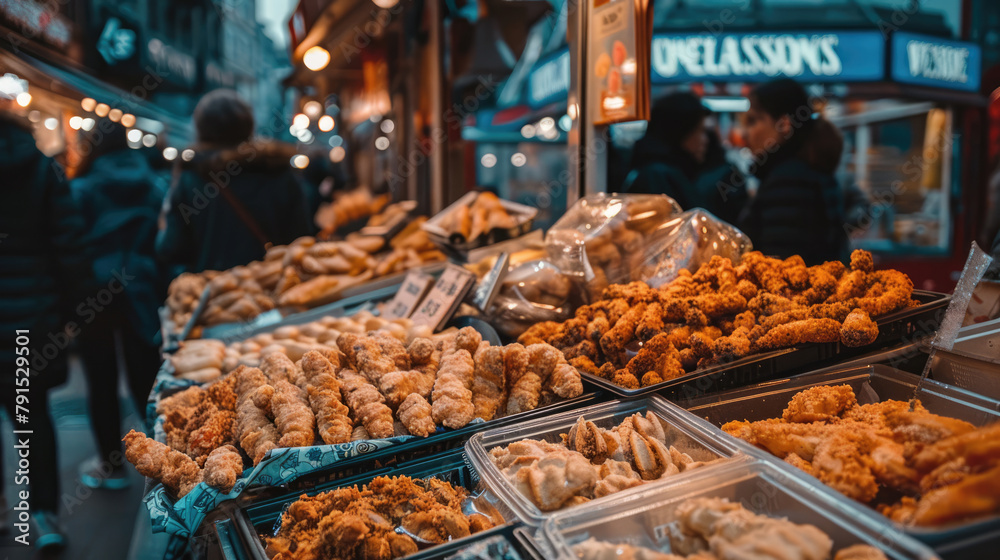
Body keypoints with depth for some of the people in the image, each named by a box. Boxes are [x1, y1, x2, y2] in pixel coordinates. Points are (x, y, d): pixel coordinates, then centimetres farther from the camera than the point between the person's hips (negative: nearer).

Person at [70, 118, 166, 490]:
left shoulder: (81, 191, -7)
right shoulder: (154, 187, 3)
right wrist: (162, 292, 8)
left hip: (95, 295, -3)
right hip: (141, 295, 3)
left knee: (102, 383, 7)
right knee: (146, 378, 10)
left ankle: (111, 466, 17)